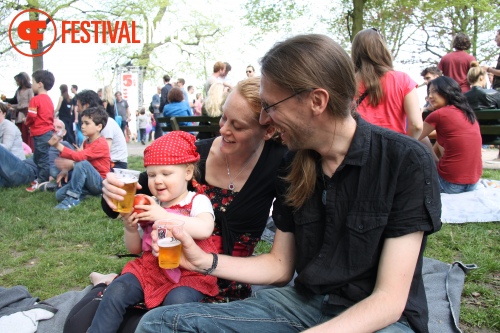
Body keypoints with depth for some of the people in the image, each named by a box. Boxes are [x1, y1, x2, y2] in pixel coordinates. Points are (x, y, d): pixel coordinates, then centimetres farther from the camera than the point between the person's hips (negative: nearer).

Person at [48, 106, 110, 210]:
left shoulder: (101, 144, -19)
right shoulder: (86, 142, 10)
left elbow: (79, 156, -31)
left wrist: (58, 146, -34)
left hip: (100, 183, -8)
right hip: (88, 181, 8)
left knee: (82, 163, -34)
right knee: (60, 195, -7)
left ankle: (73, 198, -24)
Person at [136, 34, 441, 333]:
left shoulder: (407, 162, -17)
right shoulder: (293, 165, 1)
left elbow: (390, 300, -17)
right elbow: (281, 265, 8)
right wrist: (205, 261, -6)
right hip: (304, 302, 5)